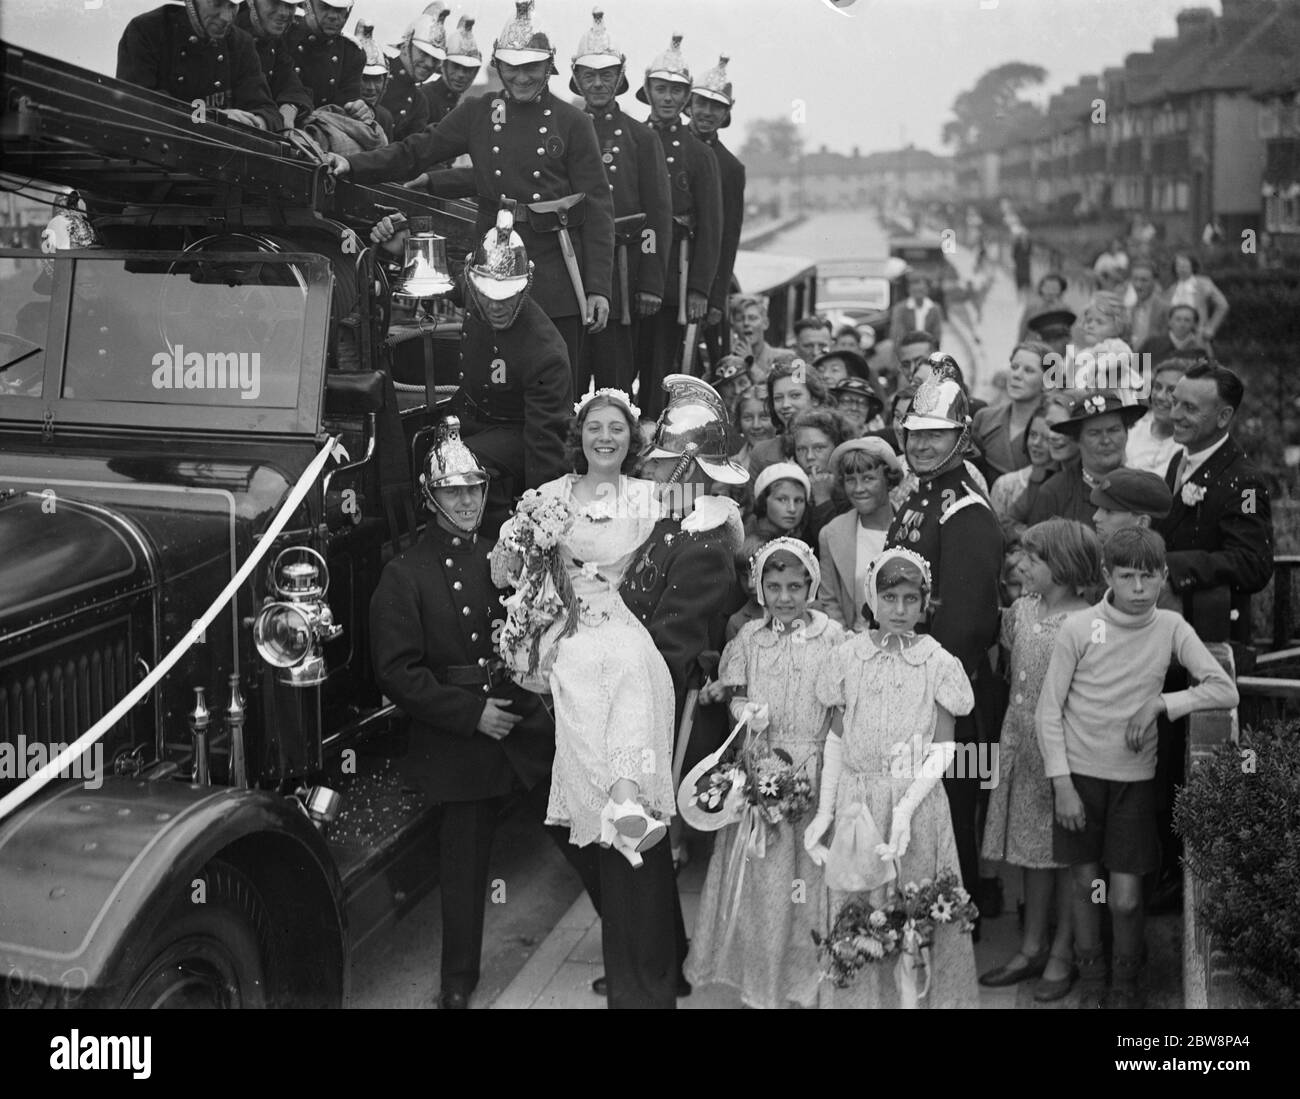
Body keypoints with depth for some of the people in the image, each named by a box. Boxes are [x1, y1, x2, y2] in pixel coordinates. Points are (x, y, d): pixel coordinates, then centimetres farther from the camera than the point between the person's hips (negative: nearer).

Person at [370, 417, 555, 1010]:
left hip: (528, 722, 3)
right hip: (459, 741, -3)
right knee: (463, 866, 8)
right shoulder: (405, 574, -5)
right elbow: (397, 673, -10)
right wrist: (472, 712, -15)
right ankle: (458, 982, 27)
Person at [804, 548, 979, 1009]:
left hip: (918, 801, -1)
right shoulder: (848, 657, 2)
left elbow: (942, 750, -5)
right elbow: (836, 738, 6)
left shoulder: (939, 664, -3)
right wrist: (824, 811, 2)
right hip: (856, 801, 1)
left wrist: (906, 807, -17)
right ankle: (858, 996, 24)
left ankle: (919, 995, 22)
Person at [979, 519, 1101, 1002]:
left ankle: (1063, 954, 19)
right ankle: (1032, 947, 25)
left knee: (1067, 852, 6)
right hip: (1022, 748, 6)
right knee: (1032, 849, 14)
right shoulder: (1021, 610, 4)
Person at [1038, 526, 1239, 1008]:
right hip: (1079, 773, -1)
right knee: (1086, 885, 10)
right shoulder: (1078, 628, -9)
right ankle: (1092, 984, 30)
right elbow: (1049, 712, -6)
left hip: (1135, 776, 1)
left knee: (1126, 897, 1)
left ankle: (1126, 984, 26)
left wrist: (1161, 702, -16)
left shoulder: (1171, 627, -4)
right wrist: (1062, 785, -10)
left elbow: (1225, 691, -6)